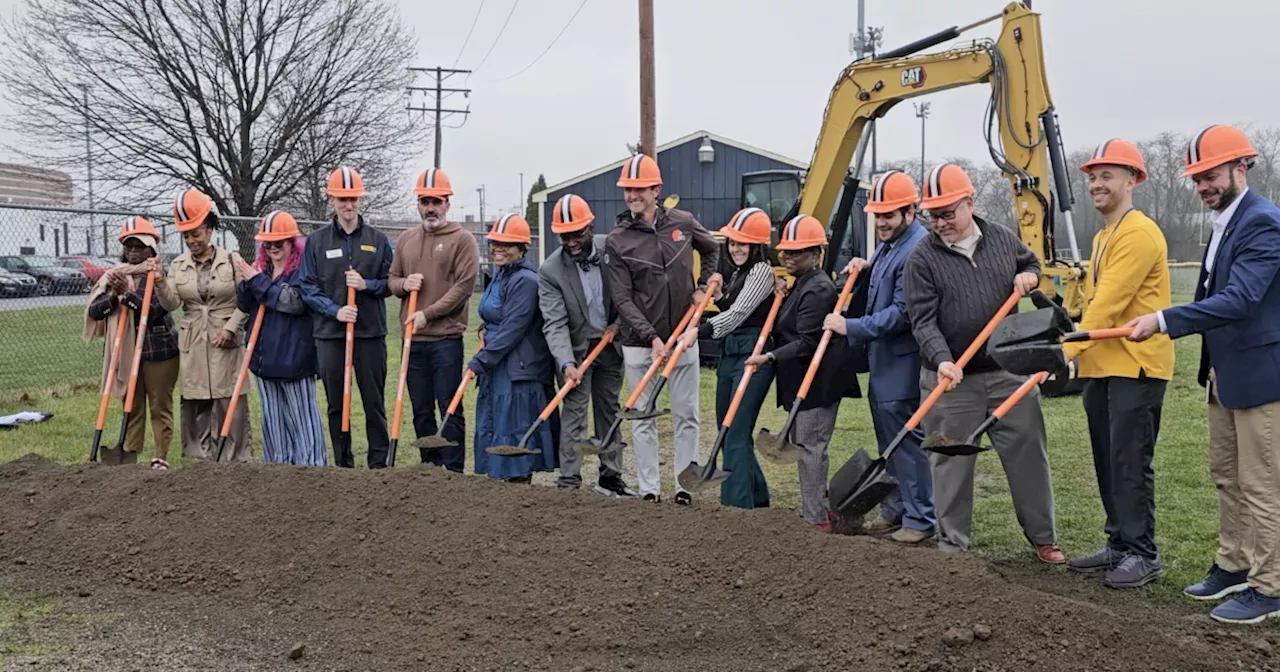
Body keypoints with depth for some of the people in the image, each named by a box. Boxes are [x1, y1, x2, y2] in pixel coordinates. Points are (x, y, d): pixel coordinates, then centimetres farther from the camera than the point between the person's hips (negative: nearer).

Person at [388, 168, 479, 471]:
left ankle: (453, 471, 3)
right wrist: (404, 284, -5)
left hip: (446, 338, -5)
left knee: (450, 408, -3)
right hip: (413, 339, 5)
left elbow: (464, 285, -11)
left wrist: (428, 314, -14)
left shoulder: (462, 239, -3)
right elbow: (391, 279, 19)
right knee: (421, 410, 11)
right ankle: (429, 468, 20)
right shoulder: (406, 239, 14)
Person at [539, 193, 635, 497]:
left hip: (611, 344, 3)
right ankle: (569, 481, -6)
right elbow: (555, 324, -23)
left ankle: (610, 476, 21)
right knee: (574, 412, -8)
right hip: (577, 348, -3)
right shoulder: (550, 271, -18)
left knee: (609, 410, 12)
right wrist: (566, 363, -34)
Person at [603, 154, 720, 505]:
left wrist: (703, 287, 8)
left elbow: (712, 249, 22)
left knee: (686, 415, 6)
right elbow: (623, 299, -9)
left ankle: (686, 485, 15)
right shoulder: (616, 240, -6)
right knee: (643, 419, 4)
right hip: (639, 342, -2)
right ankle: (649, 489, 13)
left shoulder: (683, 223, 1)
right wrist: (651, 337, -18)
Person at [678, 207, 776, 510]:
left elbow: (738, 313, -22)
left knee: (736, 435, -11)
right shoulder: (736, 272, 18)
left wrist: (700, 330, -32)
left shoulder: (762, 271, -11)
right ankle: (757, 497, 31)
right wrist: (718, 297, 8)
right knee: (728, 431, 15)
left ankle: (736, 504, -7)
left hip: (752, 355, -10)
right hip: (729, 354, 10)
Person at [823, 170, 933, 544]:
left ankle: (920, 519, 5)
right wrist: (865, 272, 8)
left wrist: (851, 327, -20)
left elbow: (901, 313, -24)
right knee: (889, 439, 17)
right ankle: (896, 509, 28)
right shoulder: (888, 245, 14)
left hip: (902, 365, -10)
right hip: (882, 362, 10)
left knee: (908, 440, -4)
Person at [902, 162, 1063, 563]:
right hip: (951, 379, -3)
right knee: (952, 462, 5)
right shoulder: (922, 259, -7)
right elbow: (923, 320, -13)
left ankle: (1043, 537, 23)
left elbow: (1031, 263, 25)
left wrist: (1029, 276, 1)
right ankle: (952, 544, 18)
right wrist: (942, 360, -28)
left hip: (1008, 372, 3)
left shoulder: (1003, 240, 5)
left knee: (1028, 454, 8)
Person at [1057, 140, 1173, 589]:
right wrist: (1076, 347, 12)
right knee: (1107, 462, 12)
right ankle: (1119, 545, 21)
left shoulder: (1139, 233, -13)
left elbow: (1110, 301, -22)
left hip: (1135, 366, -10)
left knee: (1130, 462, -6)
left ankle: (1142, 554, 2)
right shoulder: (1102, 237, 18)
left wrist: (1071, 348, -26)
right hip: (1100, 366, 10)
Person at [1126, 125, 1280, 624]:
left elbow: (1240, 299, -29)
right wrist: (1212, 364, 15)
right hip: (1225, 376, 10)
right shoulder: (1223, 223, 11)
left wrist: (1164, 320, -31)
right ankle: (1234, 566, 31)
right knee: (1227, 477, 18)